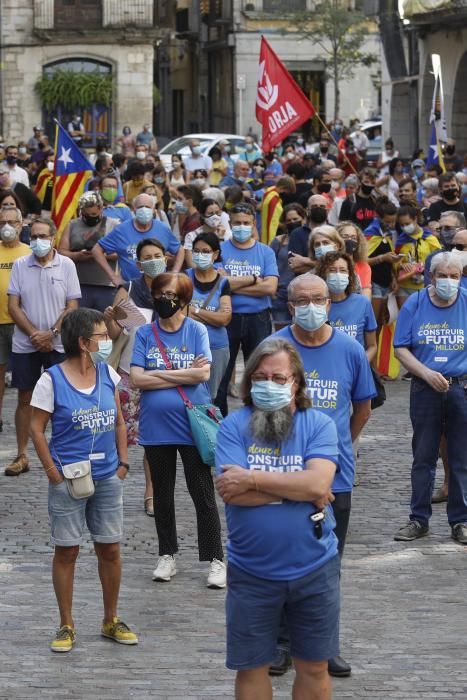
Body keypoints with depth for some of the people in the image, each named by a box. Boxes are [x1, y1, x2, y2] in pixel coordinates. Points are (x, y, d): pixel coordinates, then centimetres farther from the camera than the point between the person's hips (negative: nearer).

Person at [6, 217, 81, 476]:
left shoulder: (66, 265, -1)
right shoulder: (20, 265, 2)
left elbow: (72, 307, -3)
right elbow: (13, 306, 0)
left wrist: (50, 334, -13)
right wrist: (34, 335, -10)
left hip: (58, 345, -1)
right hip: (25, 345, 1)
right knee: (25, 398, 5)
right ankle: (22, 456, 10)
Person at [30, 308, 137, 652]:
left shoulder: (108, 375, 3)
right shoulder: (52, 381, -11)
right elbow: (37, 429, -7)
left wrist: (123, 462, 5)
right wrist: (52, 471, -11)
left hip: (108, 478, 4)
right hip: (69, 480, -4)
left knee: (110, 549, 9)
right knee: (67, 551, 4)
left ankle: (111, 621, 24)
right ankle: (66, 626, 14)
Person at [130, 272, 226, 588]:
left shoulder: (197, 331, -3)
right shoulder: (146, 334, 1)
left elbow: (203, 373, -15)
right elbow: (137, 378, -8)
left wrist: (158, 374, -11)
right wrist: (184, 375, -11)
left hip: (191, 425, -2)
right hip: (156, 427, 2)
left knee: (203, 495, 3)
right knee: (163, 494, 14)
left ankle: (216, 559, 10)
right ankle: (167, 556, 27)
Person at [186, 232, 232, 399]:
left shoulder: (222, 283, 2)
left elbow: (225, 318, -8)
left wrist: (195, 311, -12)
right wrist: (212, 317, -14)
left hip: (216, 348, 1)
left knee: (209, 397, 11)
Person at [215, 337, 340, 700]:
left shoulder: (319, 425, -4)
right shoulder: (234, 426, -4)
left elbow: (318, 482, -19)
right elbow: (232, 492, -17)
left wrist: (252, 479, -18)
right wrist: (301, 491, -16)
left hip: (314, 570, 0)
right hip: (251, 573, 0)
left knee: (314, 667, 12)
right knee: (251, 668, 11)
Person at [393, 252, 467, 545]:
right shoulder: (415, 304, 1)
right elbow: (401, 349, 1)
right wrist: (426, 373, -14)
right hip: (425, 390, 1)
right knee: (423, 457, 7)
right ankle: (419, 519, 16)